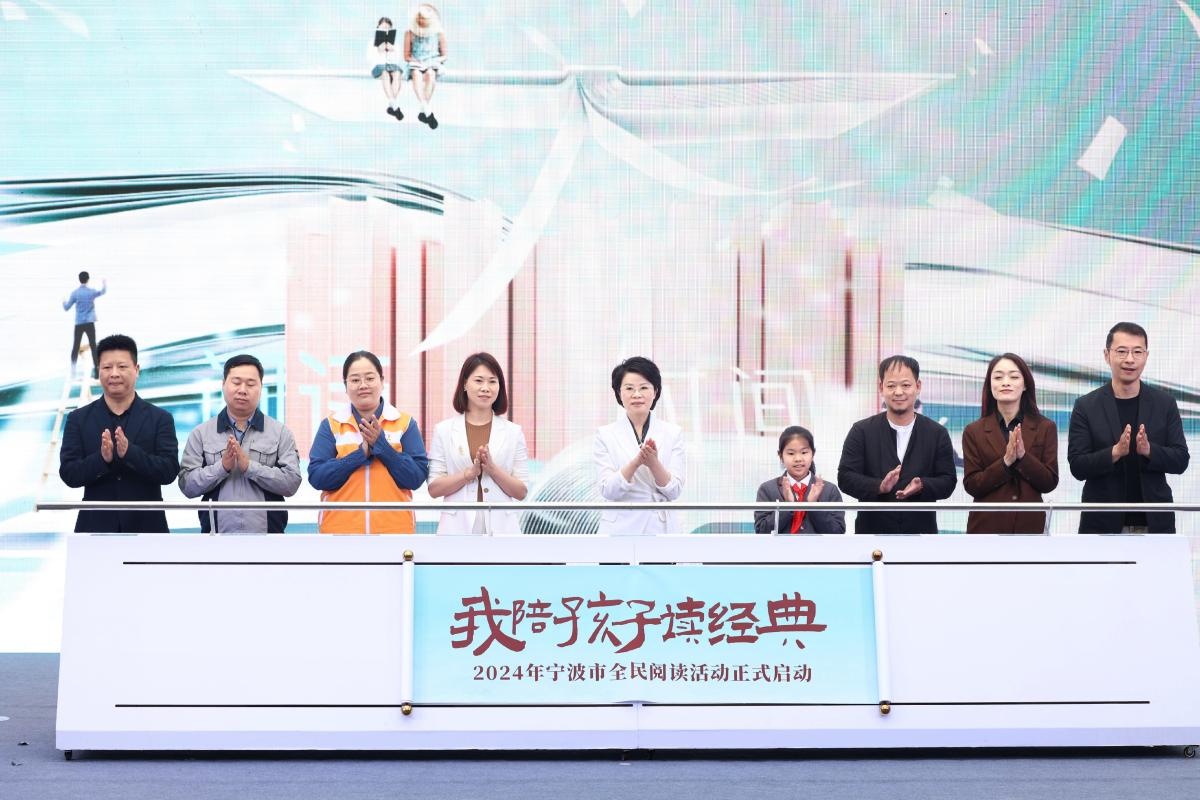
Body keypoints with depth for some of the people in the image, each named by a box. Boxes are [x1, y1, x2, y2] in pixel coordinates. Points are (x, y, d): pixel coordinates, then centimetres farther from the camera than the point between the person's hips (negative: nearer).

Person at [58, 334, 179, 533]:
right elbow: (68, 474, -1)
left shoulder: (160, 419, 3)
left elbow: (169, 471, -6)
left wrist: (129, 452, -23)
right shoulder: (78, 419, 6)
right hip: (96, 530, 0)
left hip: (145, 531, 0)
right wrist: (102, 458, -21)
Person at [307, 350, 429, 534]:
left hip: (395, 528, 0)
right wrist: (361, 452, -14)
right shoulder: (330, 425, 6)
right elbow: (316, 477, -5)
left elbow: (417, 477, -4)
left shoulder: (405, 423, 6)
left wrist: (381, 444, -13)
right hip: (340, 528, 0)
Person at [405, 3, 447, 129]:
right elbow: (406, 56, 8)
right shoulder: (410, 33, 3)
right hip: (416, 64, 0)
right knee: (416, 74, -38)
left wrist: (434, 61, -11)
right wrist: (417, 62, -11)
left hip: (433, 64, 0)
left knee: (430, 74, -38)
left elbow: (444, 56, 9)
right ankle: (428, 111, -48)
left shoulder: (439, 33, 3)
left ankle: (424, 111, -41)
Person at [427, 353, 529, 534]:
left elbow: (521, 492, 4)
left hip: (500, 528, 1)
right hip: (459, 529, 0)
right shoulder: (444, 430, 5)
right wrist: (470, 472, -13)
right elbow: (434, 489, 1)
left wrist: (492, 468, -12)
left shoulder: (513, 432, 6)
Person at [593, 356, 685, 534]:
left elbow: (674, 491, -1)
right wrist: (636, 462, -22)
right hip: (620, 530, -1)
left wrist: (654, 463, -20)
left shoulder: (672, 433, 5)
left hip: (659, 528, 1)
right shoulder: (605, 435, 2)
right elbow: (607, 490, -7)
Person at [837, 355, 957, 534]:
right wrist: (880, 486, -23)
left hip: (920, 532, 1)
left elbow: (948, 481, 1)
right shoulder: (861, 431, 1)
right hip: (873, 531, -1)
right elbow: (845, 478, -4)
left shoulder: (937, 434, 4)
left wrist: (921, 486, -21)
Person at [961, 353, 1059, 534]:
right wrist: (1005, 462, -15)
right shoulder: (974, 431, 4)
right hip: (987, 525, 0)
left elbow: (1050, 482, -1)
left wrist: (1023, 456, -15)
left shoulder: (1045, 428, 4)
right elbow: (971, 485, -3)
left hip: (1029, 524, 0)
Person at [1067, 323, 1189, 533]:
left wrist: (1149, 450, -18)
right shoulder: (1086, 406, 0)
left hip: (1154, 522, 1)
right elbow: (1077, 466, -5)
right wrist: (1115, 452, -22)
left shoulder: (1165, 403, 4)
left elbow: (1181, 460, 2)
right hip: (1103, 524, -1)